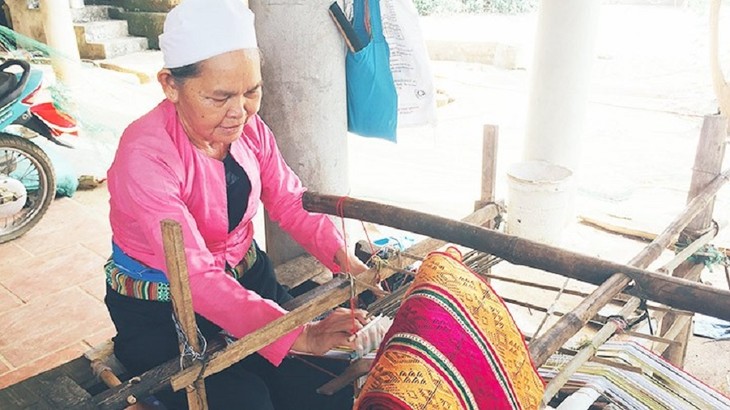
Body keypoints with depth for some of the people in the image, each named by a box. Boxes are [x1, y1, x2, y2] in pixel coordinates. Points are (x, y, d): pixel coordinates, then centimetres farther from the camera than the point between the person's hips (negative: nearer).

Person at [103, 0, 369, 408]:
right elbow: (196, 278, -33)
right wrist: (298, 335, -42)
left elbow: (291, 202, -5)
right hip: (161, 313, -4)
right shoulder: (145, 156, -27)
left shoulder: (249, 127, -6)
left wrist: (343, 257, -23)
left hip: (246, 278, 5)